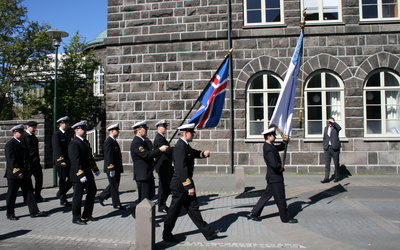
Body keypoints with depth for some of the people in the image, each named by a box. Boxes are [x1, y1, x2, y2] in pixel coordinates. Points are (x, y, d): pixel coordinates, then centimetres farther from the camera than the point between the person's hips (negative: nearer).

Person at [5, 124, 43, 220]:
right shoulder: (10, 144, -11)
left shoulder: (22, 143, 14)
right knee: (12, 195, 6)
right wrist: (17, 172, -21)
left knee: (29, 192, 5)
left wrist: (27, 171, 13)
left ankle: (34, 211, 7)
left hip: (25, 173, 7)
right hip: (14, 174, -7)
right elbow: (11, 160, -17)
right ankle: (10, 214, 18)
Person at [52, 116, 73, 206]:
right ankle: (63, 200, 11)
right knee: (62, 180, 1)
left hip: (69, 161, 8)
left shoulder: (66, 134, 16)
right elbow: (57, 148, -17)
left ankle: (61, 193, 26)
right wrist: (61, 160, -24)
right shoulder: (56, 135, -9)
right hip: (61, 162, -8)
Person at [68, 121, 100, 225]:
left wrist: (95, 169, 19)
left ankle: (86, 215, 29)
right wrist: (81, 175, -28)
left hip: (87, 173, 10)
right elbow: (75, 160, -24)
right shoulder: (74, 143, -17)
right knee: (78, 196, 2)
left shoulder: (85, 141, 13)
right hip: (78, 175, -10)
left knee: (92, 191, 16)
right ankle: (76, 218, 18)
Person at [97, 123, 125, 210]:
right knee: (114, 186, 0)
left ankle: (102, 196, 31)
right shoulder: (108, 142, -17)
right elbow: (108, 156, -22)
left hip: (116, 168, 10)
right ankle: (116, 204, 9)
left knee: (114, 185, 18)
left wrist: (120, 167, 19)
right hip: (112, 168, -10)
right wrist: (111, 169, -24)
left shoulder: (114, 141, 14)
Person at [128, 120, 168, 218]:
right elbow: (146, 155, -27)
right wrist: (160, 149, -23)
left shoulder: (145, 140, 13)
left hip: (148, 173, 10)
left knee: (151, 194, 16)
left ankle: (134, 207, 27)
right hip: (142, 174, -10)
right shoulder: (136, 143, -18)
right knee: (145, 197, -2)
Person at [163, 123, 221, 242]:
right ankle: (167, 234, 23)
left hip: (186, 184, 10)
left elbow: (193, 153, 26)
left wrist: (203, 153, 3)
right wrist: (189, 186, -25)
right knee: (174, 210, 5)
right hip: (180, 185, -10)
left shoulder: (185, 145, 9)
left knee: (193, 208, 12)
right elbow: (181, 169, -25)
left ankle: (208, 232, 17)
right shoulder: (180, 147, -21)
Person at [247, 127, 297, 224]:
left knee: (266, 195, 16)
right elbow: (274, 164, -30)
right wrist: (281, 167, -11)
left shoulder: (270, 146, 9)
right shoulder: (268, 149, -23)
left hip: (272, 177, 10)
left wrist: (285, 140, 8)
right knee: (280, 199, 4)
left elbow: (281, 147, 26)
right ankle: (286, 218, 18)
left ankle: (254, 213, 21)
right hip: (275, 177, -10)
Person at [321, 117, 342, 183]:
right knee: (327, 164, -2)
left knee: (336, 163, 5)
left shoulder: (335, 127, 3)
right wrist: (324, 146, 10)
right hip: (327, 148, 3)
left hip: (335, 148, -3)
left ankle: (337, 177, 18)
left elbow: (339, 128, -22)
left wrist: (333, 122, -16)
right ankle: (326, 178, -4)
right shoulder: (326, 128, 16)